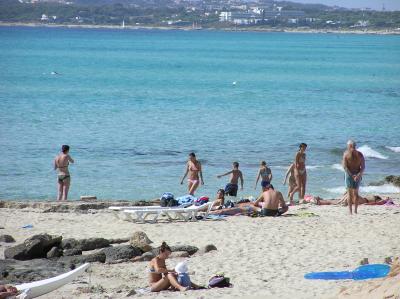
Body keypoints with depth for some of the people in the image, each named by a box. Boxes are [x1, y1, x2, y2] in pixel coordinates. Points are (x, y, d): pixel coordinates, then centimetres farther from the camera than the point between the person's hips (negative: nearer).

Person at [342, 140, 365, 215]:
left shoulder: (346, 153, -7)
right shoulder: (360, 154, 3)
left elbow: (344, 166, -14)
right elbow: (363, 167, -3)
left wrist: (351, 175, -16)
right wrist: (358, 175, -11)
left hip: (349, 174, -3)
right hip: (358, 175, 3)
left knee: (350, 193, 2)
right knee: (356, 193, 15)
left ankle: (350, 211, -3)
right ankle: (355, 210, 13)